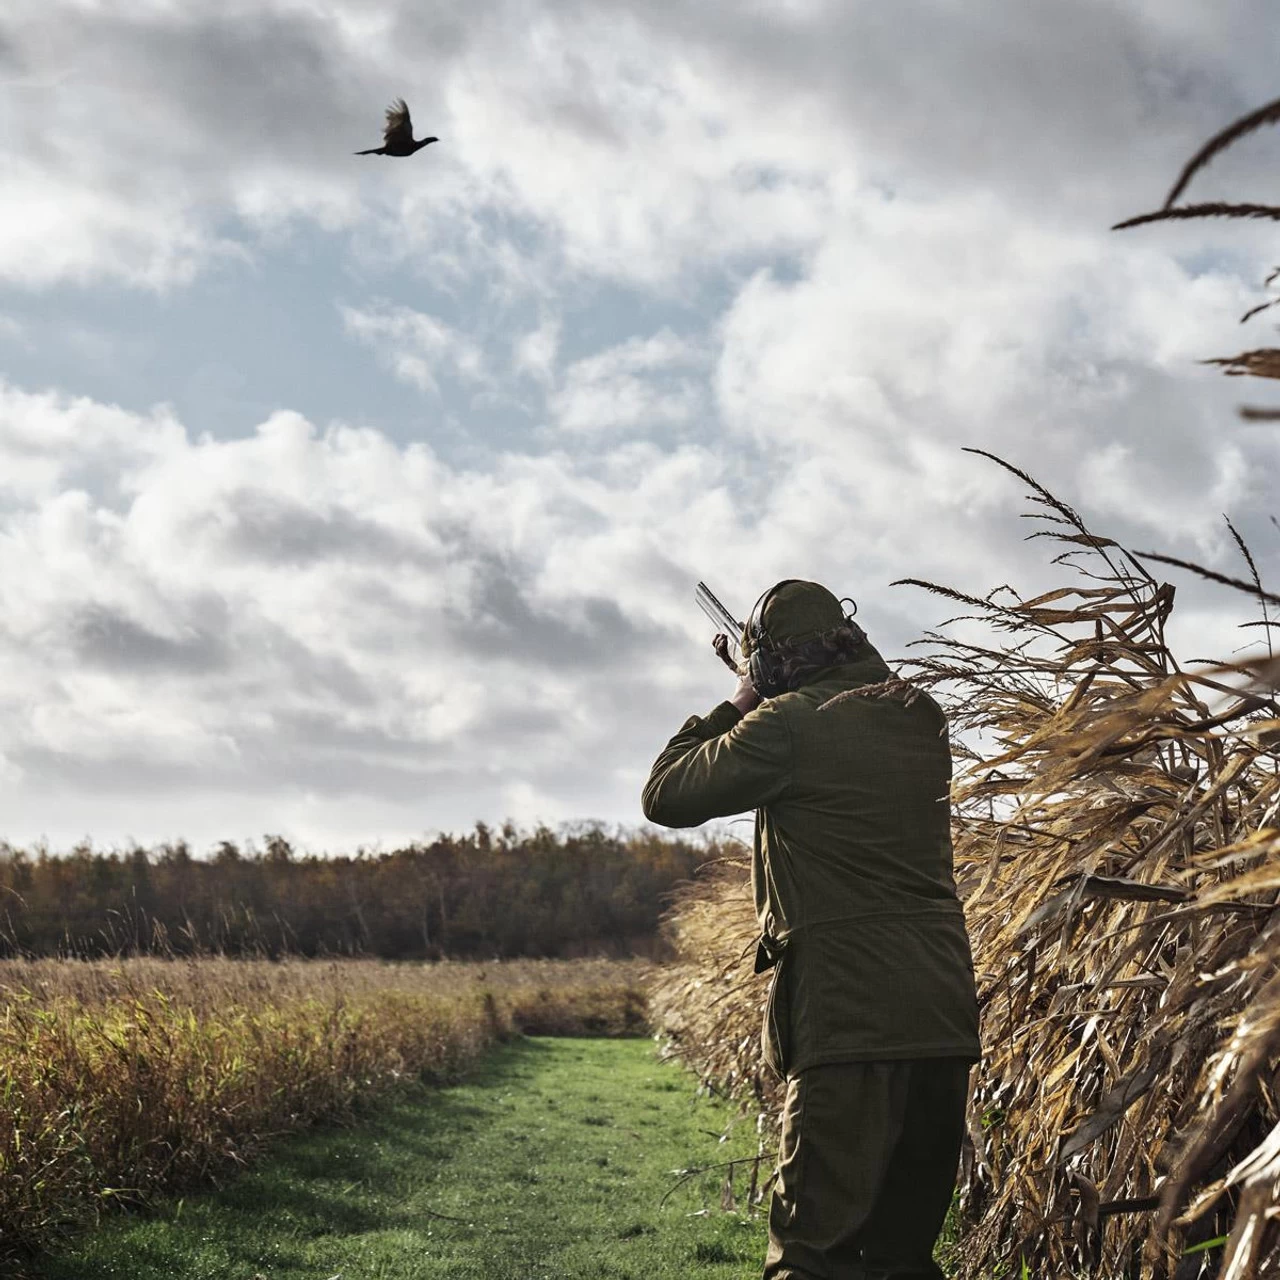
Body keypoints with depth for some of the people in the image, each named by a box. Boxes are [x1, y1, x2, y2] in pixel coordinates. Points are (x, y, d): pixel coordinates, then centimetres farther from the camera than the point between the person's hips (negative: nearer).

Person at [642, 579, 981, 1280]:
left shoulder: (789, 724, -8)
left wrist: (735, 708, 11)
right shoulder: (921, 721, 13)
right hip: (946, 1018, 7)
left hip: (851, 1018, -7)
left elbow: (665, 795, -1)